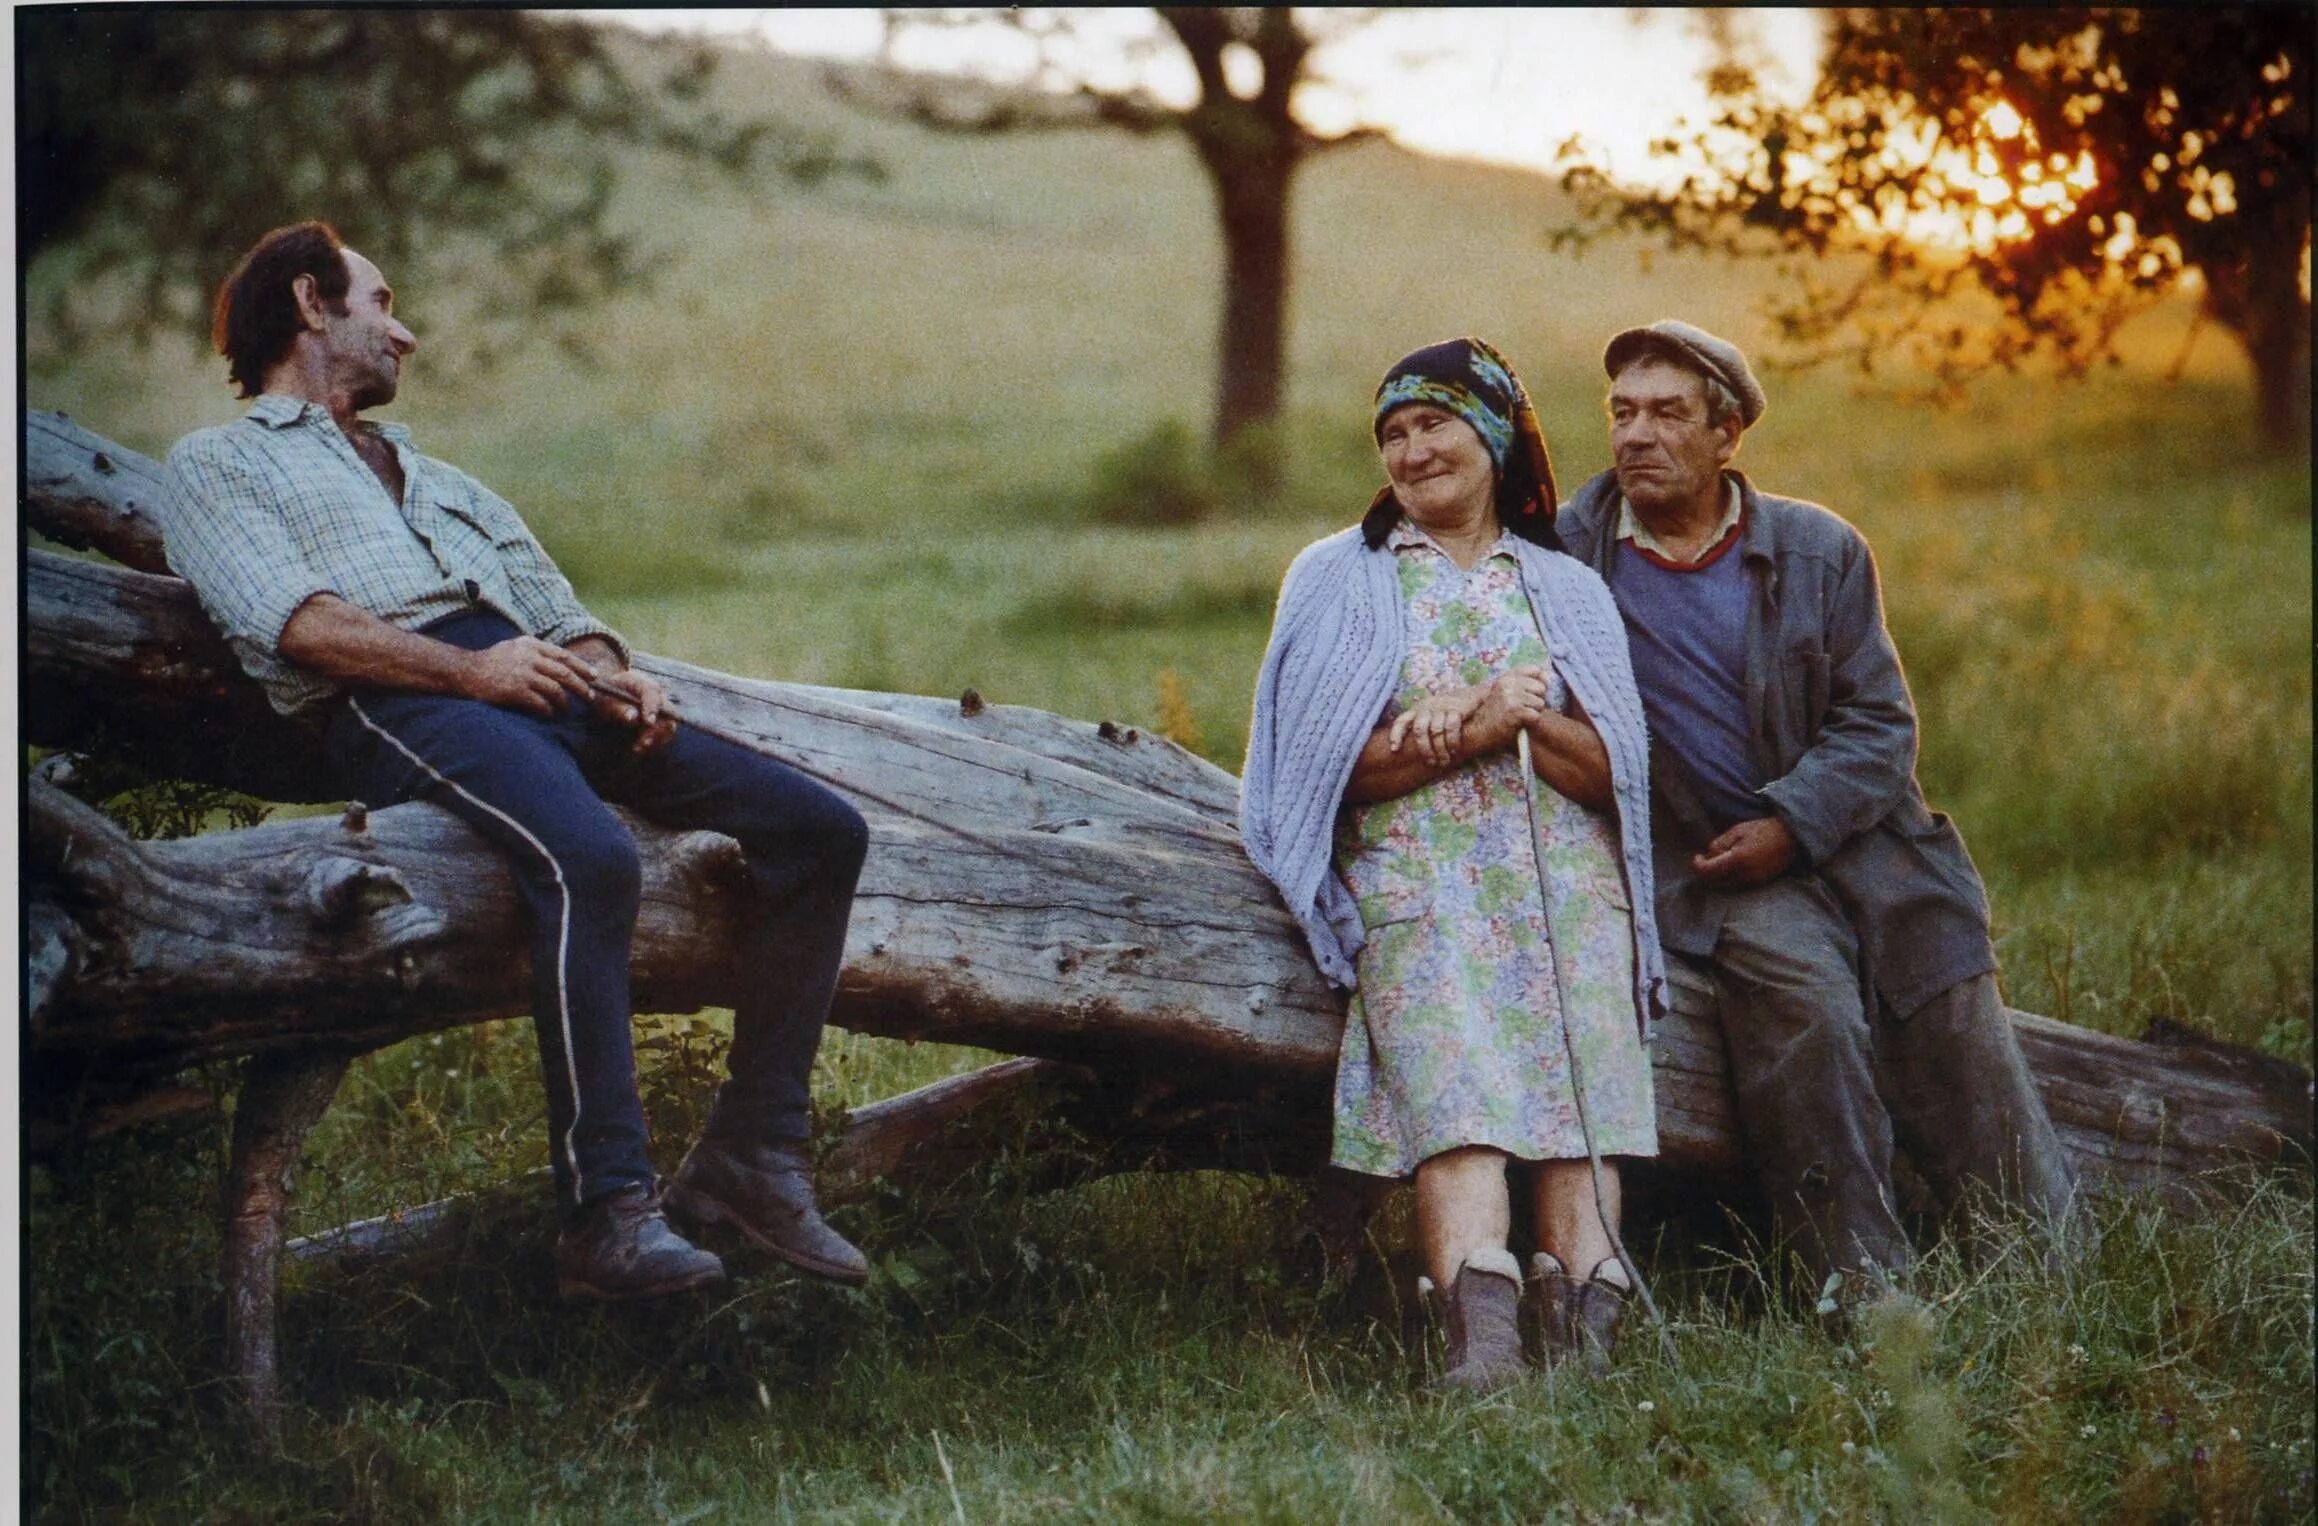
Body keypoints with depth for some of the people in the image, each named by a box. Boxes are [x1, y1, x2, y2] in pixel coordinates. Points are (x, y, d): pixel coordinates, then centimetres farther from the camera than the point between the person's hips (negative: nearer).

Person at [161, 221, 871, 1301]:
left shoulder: (443, 482, 40)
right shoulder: (218, 463, 18)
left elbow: (562, 615, 29)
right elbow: (292, 621, -2)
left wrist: (620, 679, 4)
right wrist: (471, 668, -13)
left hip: (550, 693, 7)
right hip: (397, 707, -7)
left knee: (820, 829, -9)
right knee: (591, 861, -37)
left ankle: (749, 1159, -8)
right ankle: (605, 1210, -35)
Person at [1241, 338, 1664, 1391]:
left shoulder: (1568, 592, 21)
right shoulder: (1338, 578, 16)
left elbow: (1611, 774, 11)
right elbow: (1331, 765, 3)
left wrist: (1526, 720, -9)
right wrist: (1486, 726, -9)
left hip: (1567, 883, 2)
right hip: (1417, 883, -2)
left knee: (1583, 1098, -21)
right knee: (1457, 1099, -26)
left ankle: (1585, 1339, -33)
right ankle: (1481, 1333, -42)